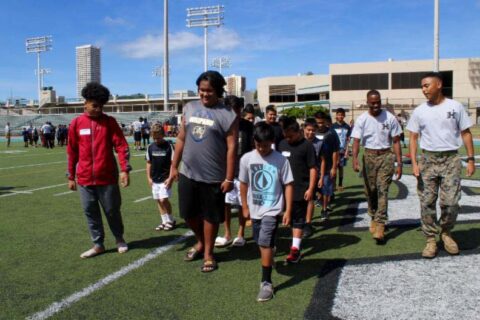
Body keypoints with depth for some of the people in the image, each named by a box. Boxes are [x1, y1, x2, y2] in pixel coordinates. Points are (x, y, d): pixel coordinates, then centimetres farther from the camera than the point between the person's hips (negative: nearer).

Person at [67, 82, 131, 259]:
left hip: (108, 177, -2)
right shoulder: (76, 123, 3)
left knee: (112, 210, 8)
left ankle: (119, 239, 30)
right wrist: (71, 176, 10)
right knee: (90, 212, 9)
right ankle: (98, 245, 23)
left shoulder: (110, 122, -2)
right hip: (85, 179, 2)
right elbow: (72, 152, 8)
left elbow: (121, 146, -7)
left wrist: (125, 169, -17)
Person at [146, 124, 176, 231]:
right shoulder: (150, 147, 3)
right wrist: (149, 177, 7)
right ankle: (165, 221, 21)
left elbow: (173, 163, -8)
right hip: (154, 180, 5)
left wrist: (170, 178, -13)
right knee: (158, 201, 9)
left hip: (165, 179, -5)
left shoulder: (169, 146, -10)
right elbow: (149, 163, 11)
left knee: (163, 199, -10)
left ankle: (171, 220, 8)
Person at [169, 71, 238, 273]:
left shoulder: (227, 115, -10)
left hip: (213, 177, -5)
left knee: (210, 216, 9)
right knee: (188, 213, 16)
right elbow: (181, 139, 11)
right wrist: (174, 166, 9)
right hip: (187, 173, 5)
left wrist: (229, 178, -13)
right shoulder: (189, 108, 6)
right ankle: (200, 242, 42)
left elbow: (232, 148, -11)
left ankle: (208, 253, 29)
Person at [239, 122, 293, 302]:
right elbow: (243, 184, 6)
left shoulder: (281, 160, -11)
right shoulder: (247, 159, -5)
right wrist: (245, 206, 10)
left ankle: (266, 282, -3)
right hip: (255, 209, 4)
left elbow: (288, 185, -6)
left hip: (272, 209, -4)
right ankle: (270, 256, 51)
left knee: (265, 243, -13)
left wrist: (288, 210, -8)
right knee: (261, 244, 19)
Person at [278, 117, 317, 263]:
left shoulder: (307, 146, -9)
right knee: (290, 217, 15)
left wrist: (311, 188, -14)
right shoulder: (282, 144, 6)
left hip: (301, 190, -5)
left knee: (298, 219, 1)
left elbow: (313, 168, -9)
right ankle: (296, 242, 31)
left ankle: (295, 249, 3)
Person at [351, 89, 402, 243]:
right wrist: (355, 160, -23)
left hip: (386, 156, -1)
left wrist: (399, 163, -3)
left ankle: (380, 225, -10)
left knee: (382, 190, -10)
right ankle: (373, 218, 31)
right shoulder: (362, 119, -1)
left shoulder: (390, 118, -2)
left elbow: (396, 141, 1)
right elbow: (356, 141, -7)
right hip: (369, 157, 2)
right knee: (370, 191, 9)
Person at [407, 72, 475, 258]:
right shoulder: (419, 111, 4)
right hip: (428, 160, 1)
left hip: (451, 159, -1)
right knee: (427, 202, 1)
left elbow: (465, 133, 6)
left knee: (450, 202, -1)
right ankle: (431, 240, 12)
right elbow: (413, 138, 4)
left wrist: (470, 159, 0)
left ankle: (446, 233, 24)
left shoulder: (455, 107, 2)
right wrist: (414, 163, -6)